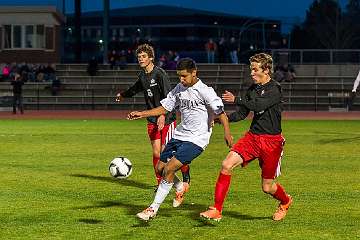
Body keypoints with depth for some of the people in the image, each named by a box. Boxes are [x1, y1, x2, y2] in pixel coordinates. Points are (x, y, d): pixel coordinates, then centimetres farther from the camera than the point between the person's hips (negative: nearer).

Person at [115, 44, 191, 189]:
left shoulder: (160, 74, -14)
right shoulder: (142, 76, 9)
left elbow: (168, 97, -20)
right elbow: (136, 88, 32)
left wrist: (163, 115, -30)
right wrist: (123, 95, 50)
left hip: (167, 119, -6)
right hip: (152, 120, 6)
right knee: (156, 153, 2)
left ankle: (186, 172, 15)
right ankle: (160, 184, 12)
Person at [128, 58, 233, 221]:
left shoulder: (204, 91, -13)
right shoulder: (179, 89, 7)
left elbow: (220, 111, -15)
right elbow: (164, 108, 14)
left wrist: (227, 132, -25)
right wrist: (142, 114, 3)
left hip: (196, 139, -8)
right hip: (180, 134, 8)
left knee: (169, 169, -18)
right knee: (160, 168, 6)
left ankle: (153, 209, -12)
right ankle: (180, 189, 36)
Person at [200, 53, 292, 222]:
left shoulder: (274, 89, -12)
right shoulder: (252, 89, 10)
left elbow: (258, 105, -27)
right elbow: (242, 113, 14)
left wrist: (236, 99, -18)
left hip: (271, 141, -6)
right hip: (252, 137, 6)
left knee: (267, 187, 4)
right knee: (226, 165, -16)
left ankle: (285, 201, 40)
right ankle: (216, 210, -12)